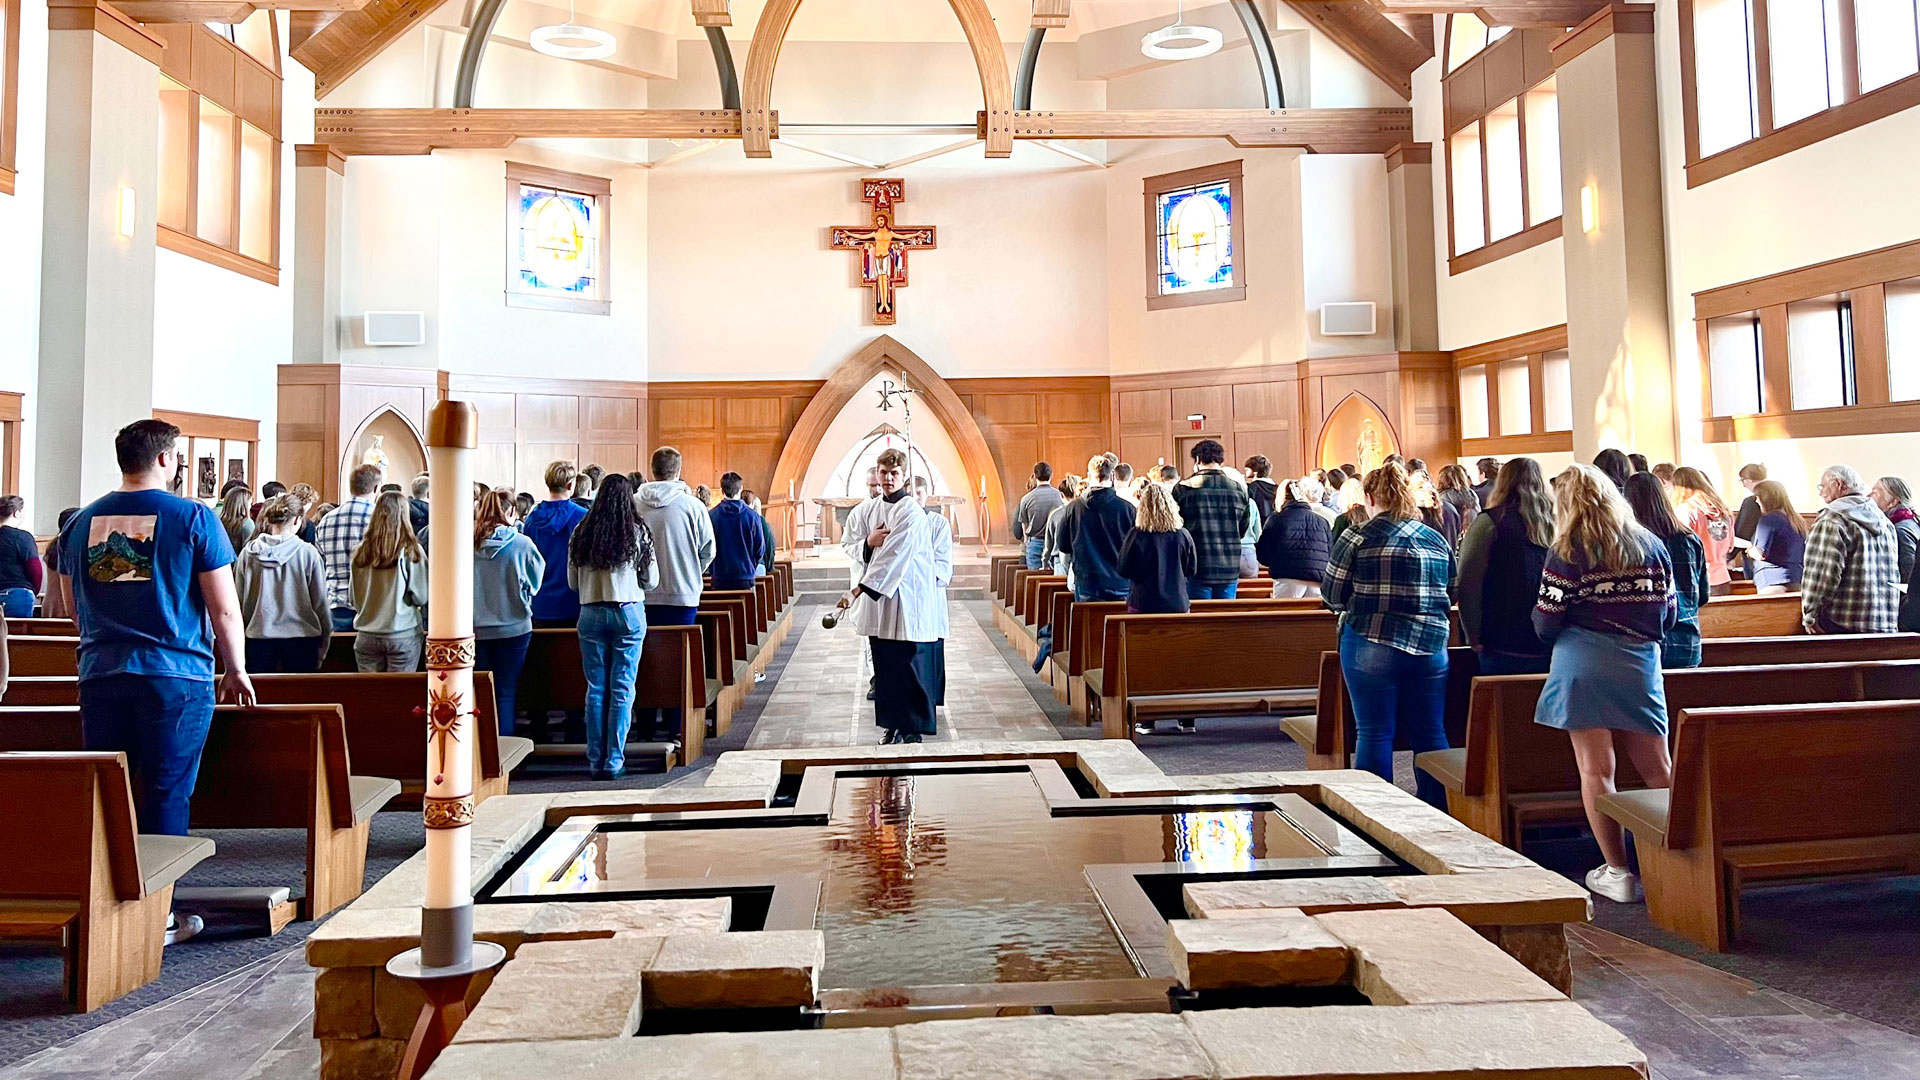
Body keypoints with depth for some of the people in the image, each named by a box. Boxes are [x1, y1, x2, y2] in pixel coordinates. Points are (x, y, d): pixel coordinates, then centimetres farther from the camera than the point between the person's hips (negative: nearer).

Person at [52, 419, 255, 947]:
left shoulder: (81, 522, 8)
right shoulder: (193, 518, -7)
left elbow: (73, 605, 20)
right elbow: (224, 609, -6)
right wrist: (236, 670, 6)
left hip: (101, 676, 5)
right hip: (176, 675, -4)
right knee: (166, 796, 3)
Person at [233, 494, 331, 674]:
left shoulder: (248, 553, -1)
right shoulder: (308, 553, -7)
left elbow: (239, 600, 5)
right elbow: (320, 602, -3)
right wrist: (324, 644, 7)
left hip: (259, 635, 2)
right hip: (301, 636, -2)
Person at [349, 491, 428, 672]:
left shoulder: (360, 553, 0)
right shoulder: (410, 551, -10)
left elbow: (354, 599, 8)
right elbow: (421, 596, -7)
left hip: (367, 635, 3)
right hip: (403, 635, -3)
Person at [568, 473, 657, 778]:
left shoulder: (582, 532, 1)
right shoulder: (637, 532, -4)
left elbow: (572, 582, 7)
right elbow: (652, 580, 1)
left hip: (591, 614, 2)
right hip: (629, 613, -2)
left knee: (596, 689, 8)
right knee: (622, 690, 3)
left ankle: (595, 761, 11)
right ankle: (614, 761, 4)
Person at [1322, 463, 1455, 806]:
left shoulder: (1357, 538, -6)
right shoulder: (1438, 540, 7)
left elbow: (1333, 595, -3)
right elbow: (1451, 594, 14)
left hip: (1371, 646, -4)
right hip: (1429, 647, 4)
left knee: (1374, 733, 2)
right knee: (1430, 733, 10)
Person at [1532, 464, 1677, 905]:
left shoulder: (1568, 554, -6)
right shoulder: (1652, 546, 8)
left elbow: (1546, 624, -8)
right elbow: (1670, 613, 10)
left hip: (1584, 666, -4)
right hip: (1640, 667, 4)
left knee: (1596, 771, 1)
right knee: (1657, 770, 10)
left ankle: (1618, 873, 4)